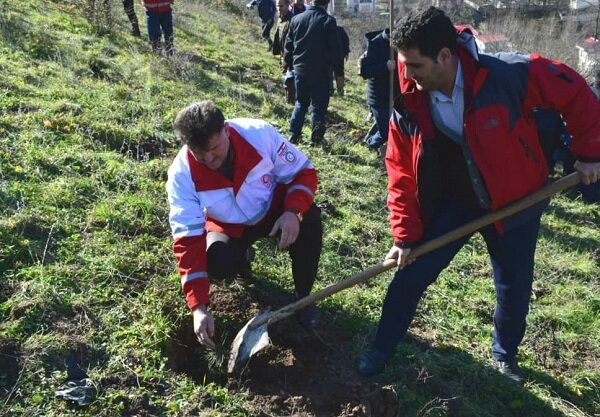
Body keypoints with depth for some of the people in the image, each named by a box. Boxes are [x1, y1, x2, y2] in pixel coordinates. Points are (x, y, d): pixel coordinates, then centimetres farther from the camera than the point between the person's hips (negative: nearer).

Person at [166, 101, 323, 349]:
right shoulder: (182, 174, -28)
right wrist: (198, 307, -35)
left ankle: (303, 297, -9)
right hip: (229, 226, 0)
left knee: (310, 217, -31)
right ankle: (242, 257, 11)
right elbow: (188, 240, -29)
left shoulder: (259, 133, -29)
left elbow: (303, 172, -16)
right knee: (218, 265, -30)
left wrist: (292, 211, -37)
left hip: (274, 210, 0)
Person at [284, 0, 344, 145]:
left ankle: (293, 135, 13)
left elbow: (288, 46, 11)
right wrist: (339, 73, -4)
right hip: (320, 72, -4)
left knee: (300, 102, 18)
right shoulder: (328, 21, -10)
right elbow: (335, 50, -10)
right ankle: (316, 138, 5)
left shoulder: (296, 19, 5)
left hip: (300, 69, 5)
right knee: (319, 105, 5)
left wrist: (289, 65, 23)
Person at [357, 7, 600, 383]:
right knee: (412, 275, -2)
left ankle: (506, 355, 41)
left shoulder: (509, 74, -27)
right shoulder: (409, 107, -17)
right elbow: (402, 173, -8)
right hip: (453, 202, 1)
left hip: (515, 202, -1)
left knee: (515, 288, 13)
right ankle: (381, 349, 20)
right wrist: (406, 236, -10)